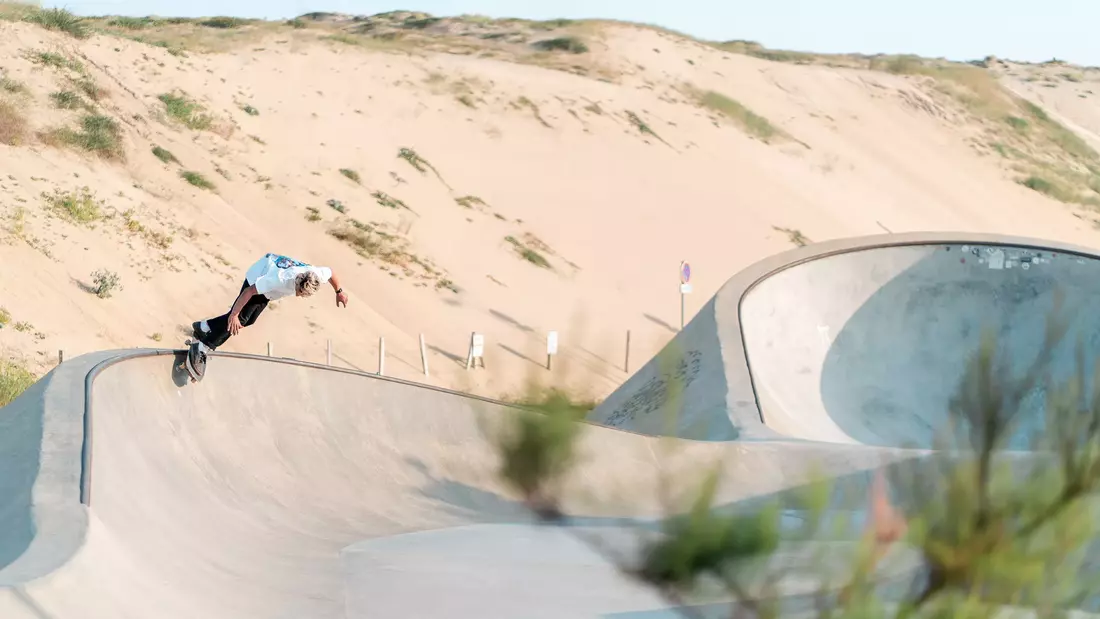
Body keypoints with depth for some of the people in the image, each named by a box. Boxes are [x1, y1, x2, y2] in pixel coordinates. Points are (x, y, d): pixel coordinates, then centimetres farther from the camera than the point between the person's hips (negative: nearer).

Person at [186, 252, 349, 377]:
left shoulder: (316, 275, -33)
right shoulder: (281, 279, -47)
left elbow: (330, 272, -8)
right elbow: (249, 291, -41)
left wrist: (339, 291, 7)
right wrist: (233, 315, -38)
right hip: (258, 274, -6)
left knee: (248, 320, 9)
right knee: (239, 318, -17)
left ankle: (203, 327, 23)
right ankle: (201, 349, -11)